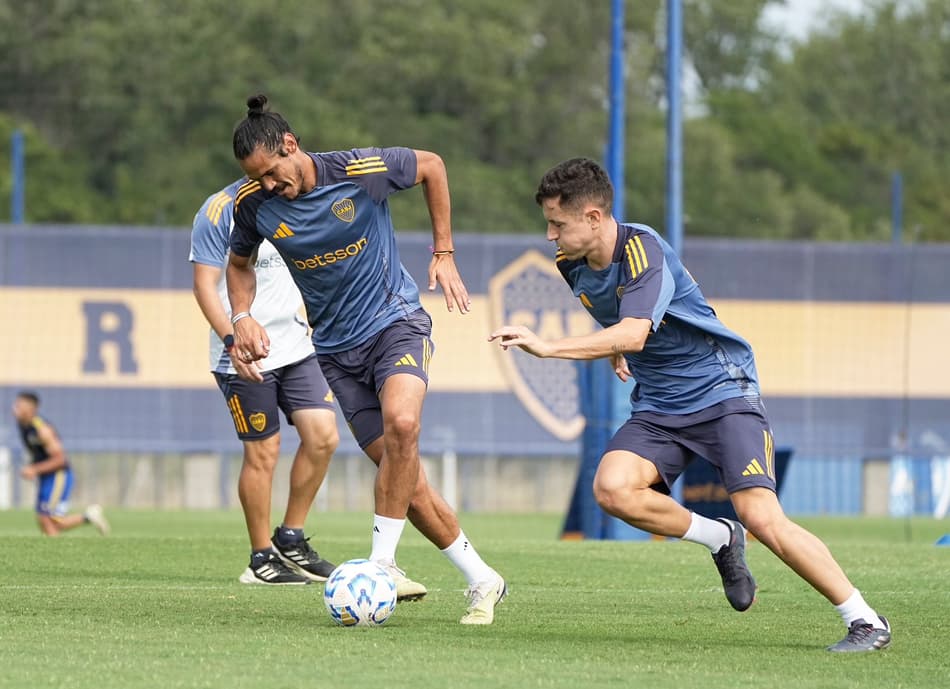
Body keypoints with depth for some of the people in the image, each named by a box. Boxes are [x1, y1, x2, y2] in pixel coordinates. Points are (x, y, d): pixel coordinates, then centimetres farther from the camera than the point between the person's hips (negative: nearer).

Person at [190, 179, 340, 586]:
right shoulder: (220, 211, -11)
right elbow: (205, 284, -15)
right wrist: (233, 341, -25)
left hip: (296, 348, 6)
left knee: (323, 435, -5)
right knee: (263, 453, -3)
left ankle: (291, 539, 12)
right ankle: (262, 560, 10)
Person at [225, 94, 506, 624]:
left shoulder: (362, 170, -17)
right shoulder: (254, 203, -7)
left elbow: (431, 167, 2)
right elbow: (240, 264, 13)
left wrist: (444, 253, 3)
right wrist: (241, 317, -5)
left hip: (397, 321, -3)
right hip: (338, 348, 3)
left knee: (402, 423, -33)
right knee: (405, 478, -2)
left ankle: (383, 560, -22)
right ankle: (482, 581, 11)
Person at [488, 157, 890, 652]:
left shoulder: (642, 249, -23)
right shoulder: (572, 265, 2)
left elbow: (633, 333, -38)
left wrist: (546, 347, -43)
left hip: (722, 390, -7)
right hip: (657, 406, 7)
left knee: (762, 518, -20)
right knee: (612, 489, -22)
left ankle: (865, 621, -7)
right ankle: (719, 539, 3)